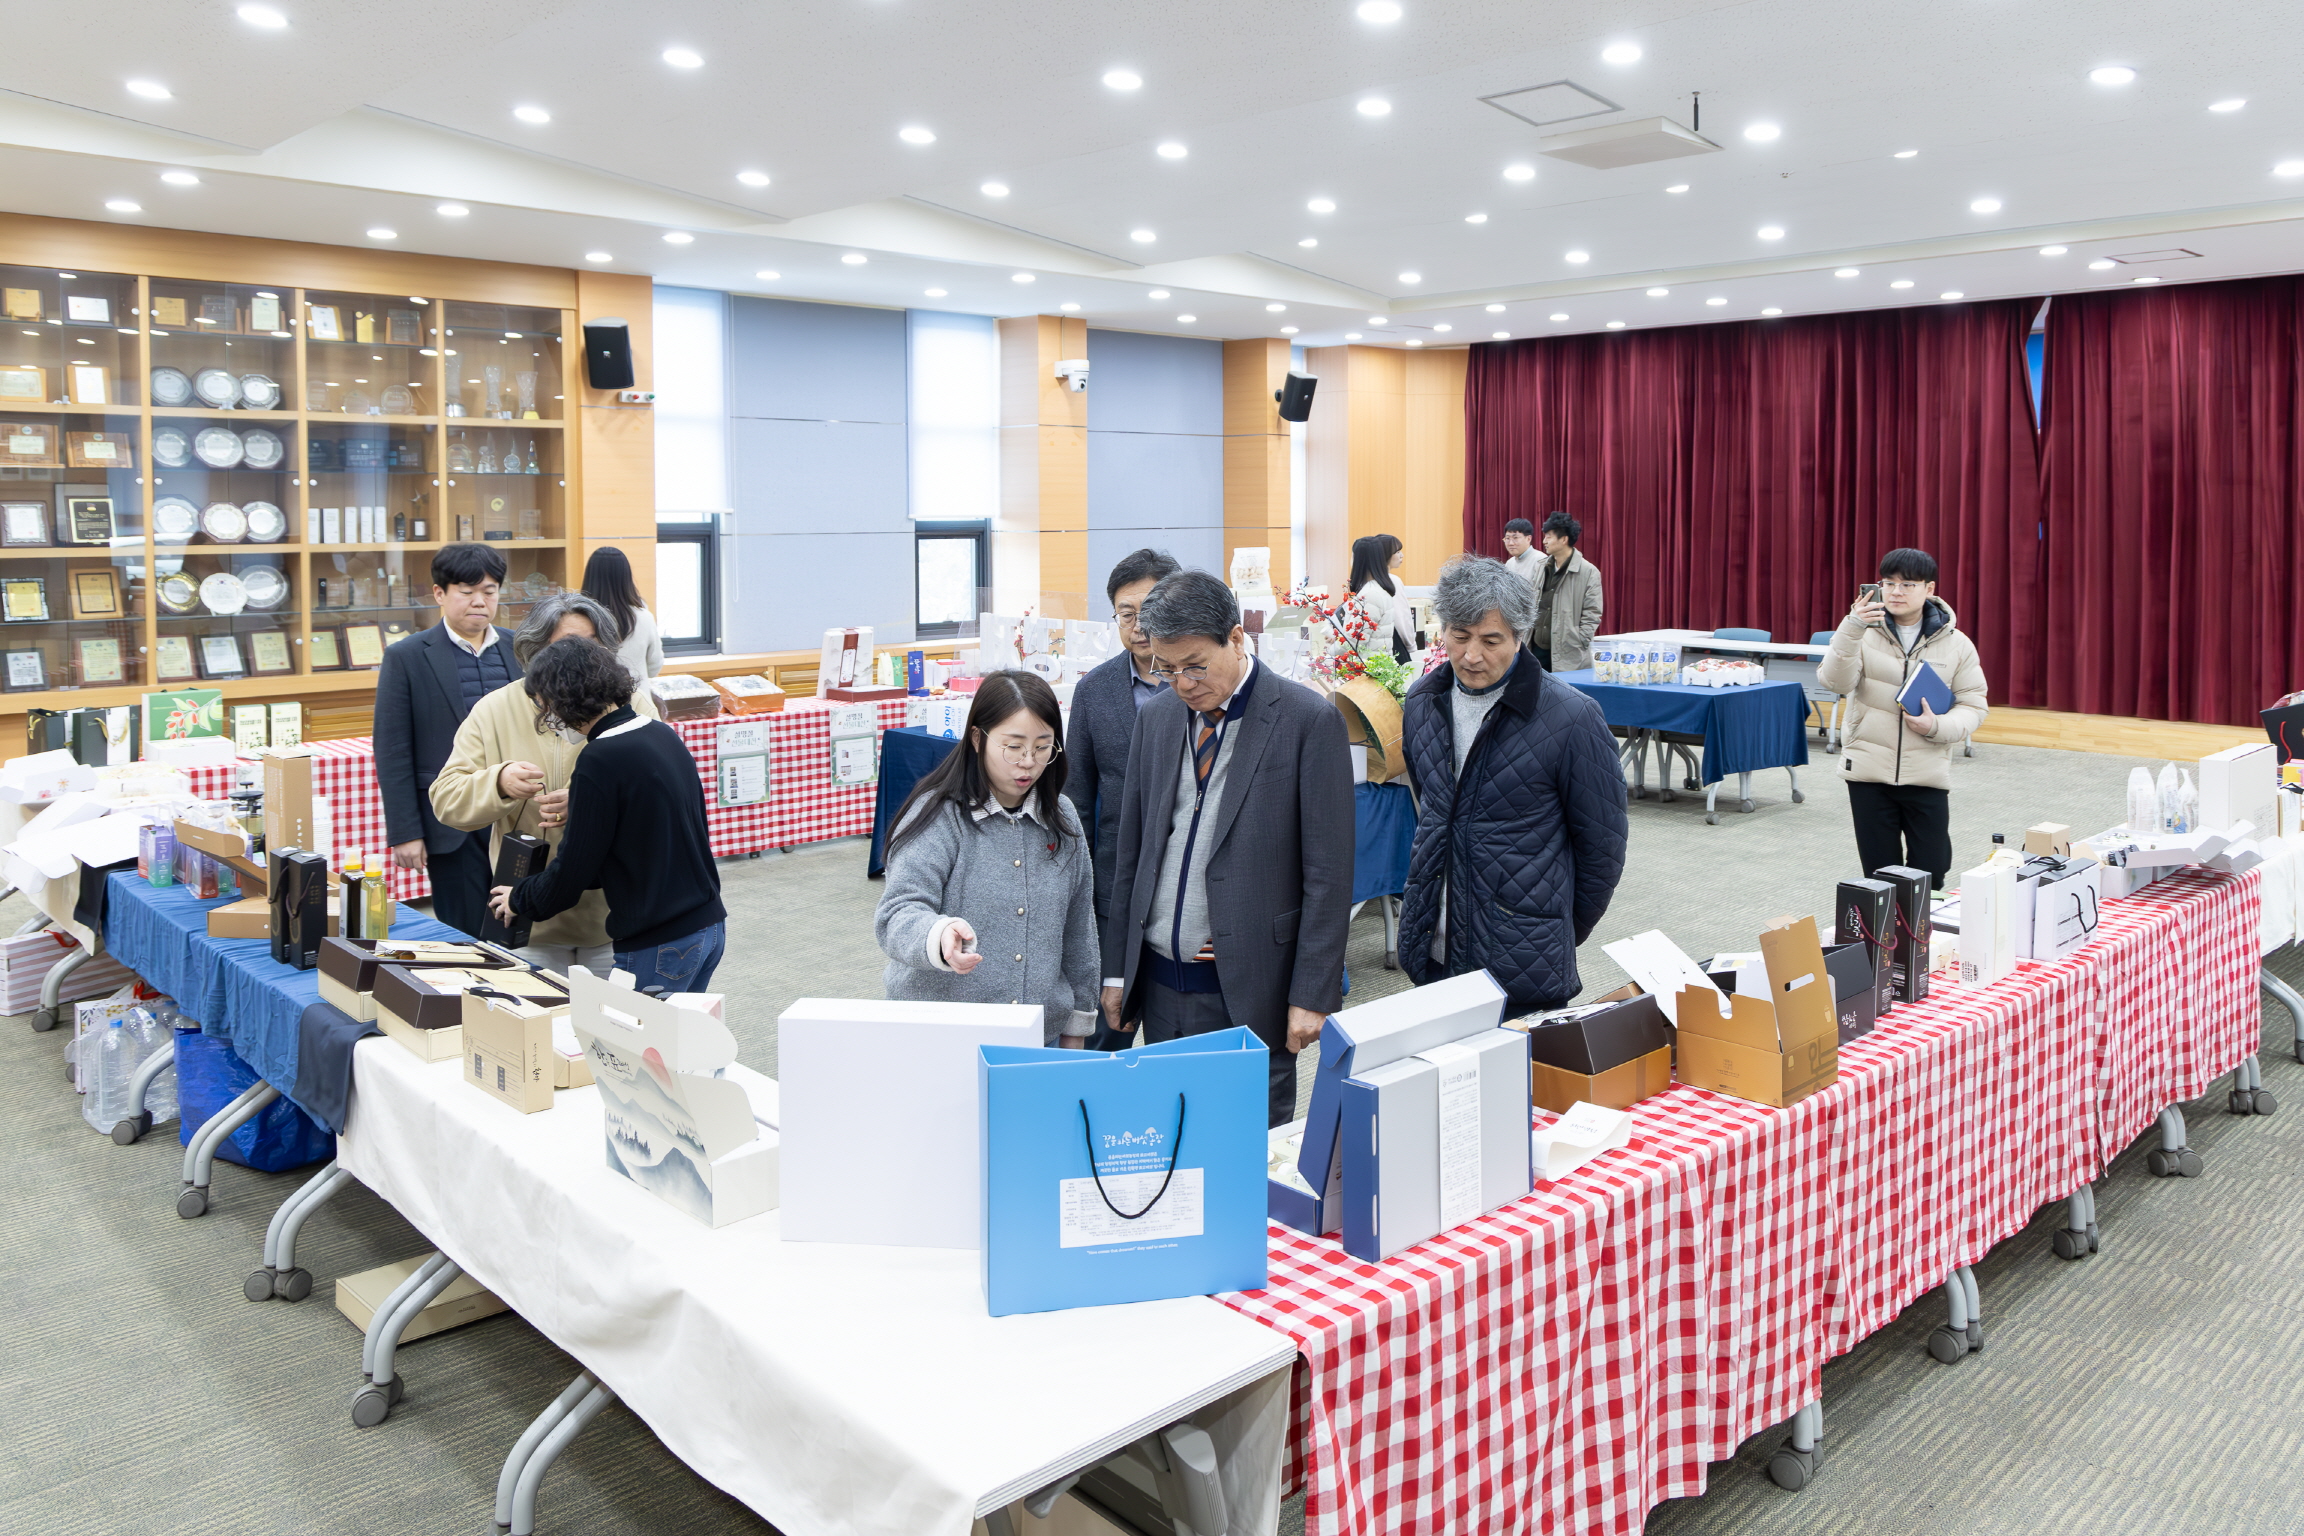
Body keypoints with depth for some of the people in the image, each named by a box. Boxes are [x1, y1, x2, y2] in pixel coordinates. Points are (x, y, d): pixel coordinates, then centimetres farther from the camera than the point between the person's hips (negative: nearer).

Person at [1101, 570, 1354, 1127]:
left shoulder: (1308, 720, -8)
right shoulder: (1155, 717, 9)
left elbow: (1328, 872, -9)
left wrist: (1312, 996, -12)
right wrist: (1117, 969, 12)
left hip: (1251, 991, -5)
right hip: (1159, 984, 5)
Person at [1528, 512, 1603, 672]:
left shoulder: (1589, 572, -6)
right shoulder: (1541, 568, 12)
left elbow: (1592, 614, -6)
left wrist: (1578, 645, -12)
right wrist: (1525, 639, 9)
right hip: (1536, 648, 6)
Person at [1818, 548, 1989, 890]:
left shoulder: (1956, 644, 3)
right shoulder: (1865, 633, -1)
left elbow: (1973, 706, 4)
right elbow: (1835, 681, -15)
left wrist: (1937, 726, -16)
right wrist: (1851, 629, -28)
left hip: (1928, 775, 1)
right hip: (1868, 772, 0)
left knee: (1930, 874, 5)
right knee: (1879, 872, 8)